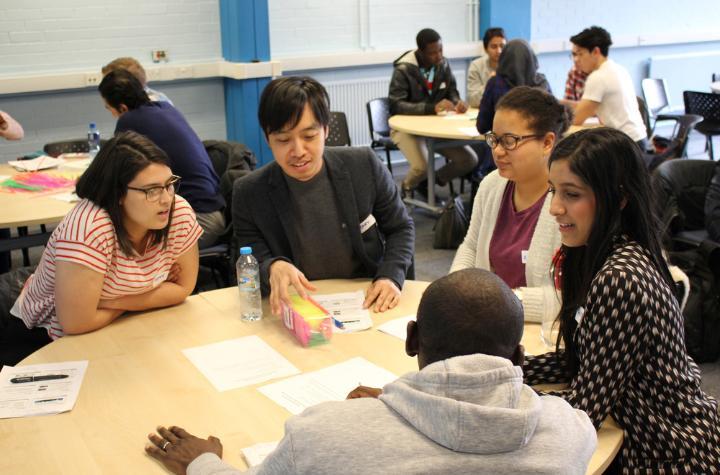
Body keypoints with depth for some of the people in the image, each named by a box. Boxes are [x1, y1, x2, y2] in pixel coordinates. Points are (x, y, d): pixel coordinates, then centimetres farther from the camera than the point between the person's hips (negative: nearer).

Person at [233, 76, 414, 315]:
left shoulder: (364, 166, -6)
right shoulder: (249, 194, -9)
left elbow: (401, 228, 6)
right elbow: (251, 270, -5)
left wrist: (391, 277, -11)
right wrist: (272, 268, -28)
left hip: (368, 302, -1)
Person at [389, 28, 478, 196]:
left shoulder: (443, 65, -1)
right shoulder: (403, 69, -19)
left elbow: (452, 93, 10)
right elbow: (395, 106, -25)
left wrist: (458, 103, -17)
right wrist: (432, 108, -36)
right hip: (407, 127, -5)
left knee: (470, 160, -9)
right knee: (422, 166, -31)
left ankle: (428, 182, 15)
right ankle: (407, 189, 7)